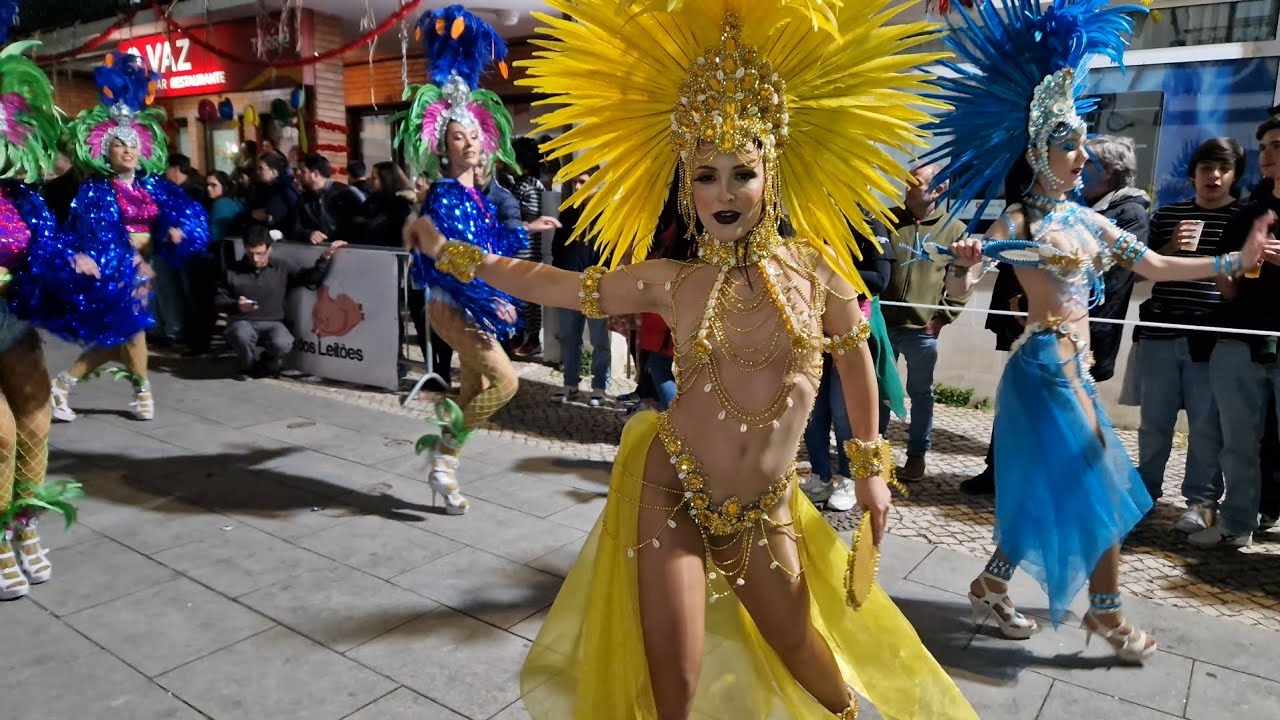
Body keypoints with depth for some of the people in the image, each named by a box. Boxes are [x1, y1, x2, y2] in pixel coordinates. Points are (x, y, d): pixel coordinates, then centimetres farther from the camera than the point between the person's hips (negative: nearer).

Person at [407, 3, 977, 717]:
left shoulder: (813, 263, -6)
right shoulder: (672, 282, -7)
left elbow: (855, 358, 7)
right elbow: (559, 285, 2)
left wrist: (872, 466, 10)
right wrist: (451, 251, 3)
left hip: (765, 509, 1)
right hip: (670, 491, -1)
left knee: (807, 658, 17)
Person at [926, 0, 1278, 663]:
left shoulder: (1087, 220, 11)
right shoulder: (1017, 221, -11)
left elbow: (1154, 266, 16)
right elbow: (964, 283, -22)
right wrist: (965, 262, -43)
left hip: (1072, 362, 8)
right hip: (1048, 363, -8)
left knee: (1047, 488, 13)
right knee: (1095, 488, 1)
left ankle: (991, 587, 25)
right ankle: (1107, 613, 19)